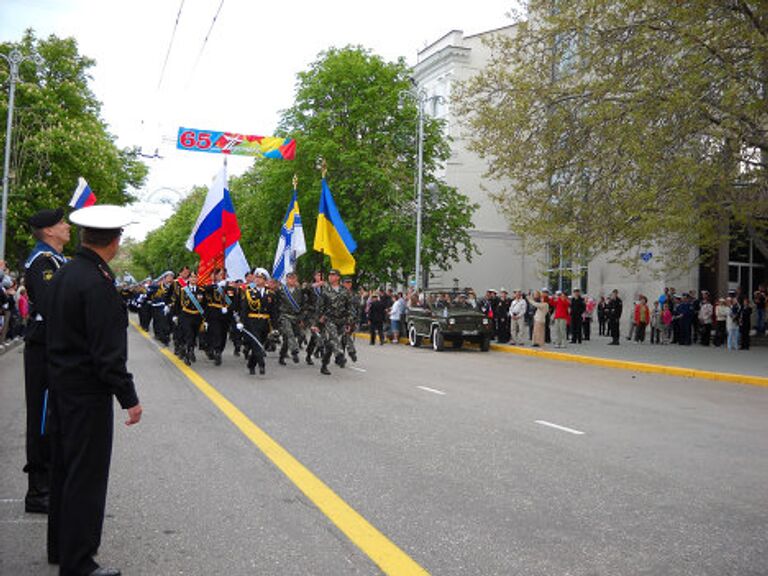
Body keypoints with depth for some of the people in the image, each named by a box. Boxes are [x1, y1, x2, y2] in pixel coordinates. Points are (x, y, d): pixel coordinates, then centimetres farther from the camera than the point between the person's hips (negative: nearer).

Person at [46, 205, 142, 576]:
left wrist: (61, 374, 19)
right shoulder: (98, 284, -22)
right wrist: (129, 398, -18)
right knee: (87, 475, 0)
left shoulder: (63, 274, 7)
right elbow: (109, 351, -23)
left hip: (61, 386, 10)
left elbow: (55, 333, 13)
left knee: (64, 467, 19)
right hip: (88, 393, -9)